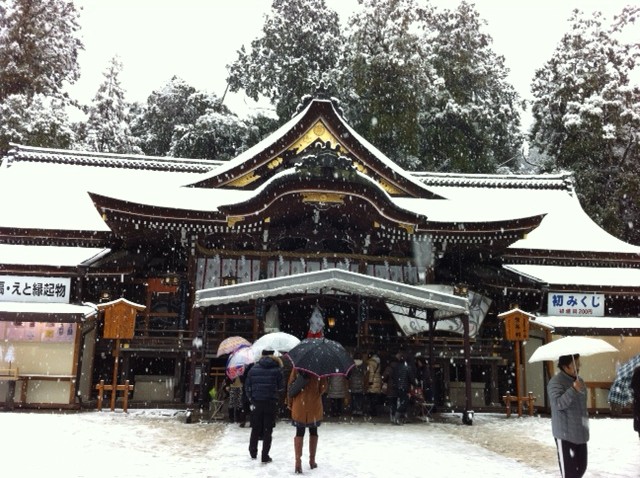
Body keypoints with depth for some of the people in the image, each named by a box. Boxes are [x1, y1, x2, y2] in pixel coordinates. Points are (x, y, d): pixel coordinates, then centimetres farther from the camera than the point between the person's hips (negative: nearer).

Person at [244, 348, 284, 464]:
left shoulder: (253, 369, 3)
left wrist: (251, 400, 7)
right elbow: (281, 387, -1)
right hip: (271, 403, -2)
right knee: (268, 430, 5)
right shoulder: (277, 369, -4)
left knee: (255, 429, 17)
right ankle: (265, 457, 5)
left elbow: (247, 387, 2)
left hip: (256, 403, 2)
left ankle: (253, 453, 28)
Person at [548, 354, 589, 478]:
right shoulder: (556, 382, -16)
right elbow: (558, 404, -29)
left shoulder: (579, 380, 12)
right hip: (565, 433, -8)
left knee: (581, 466, 14)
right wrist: (573, 390, -38)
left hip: (580, 432, 8)